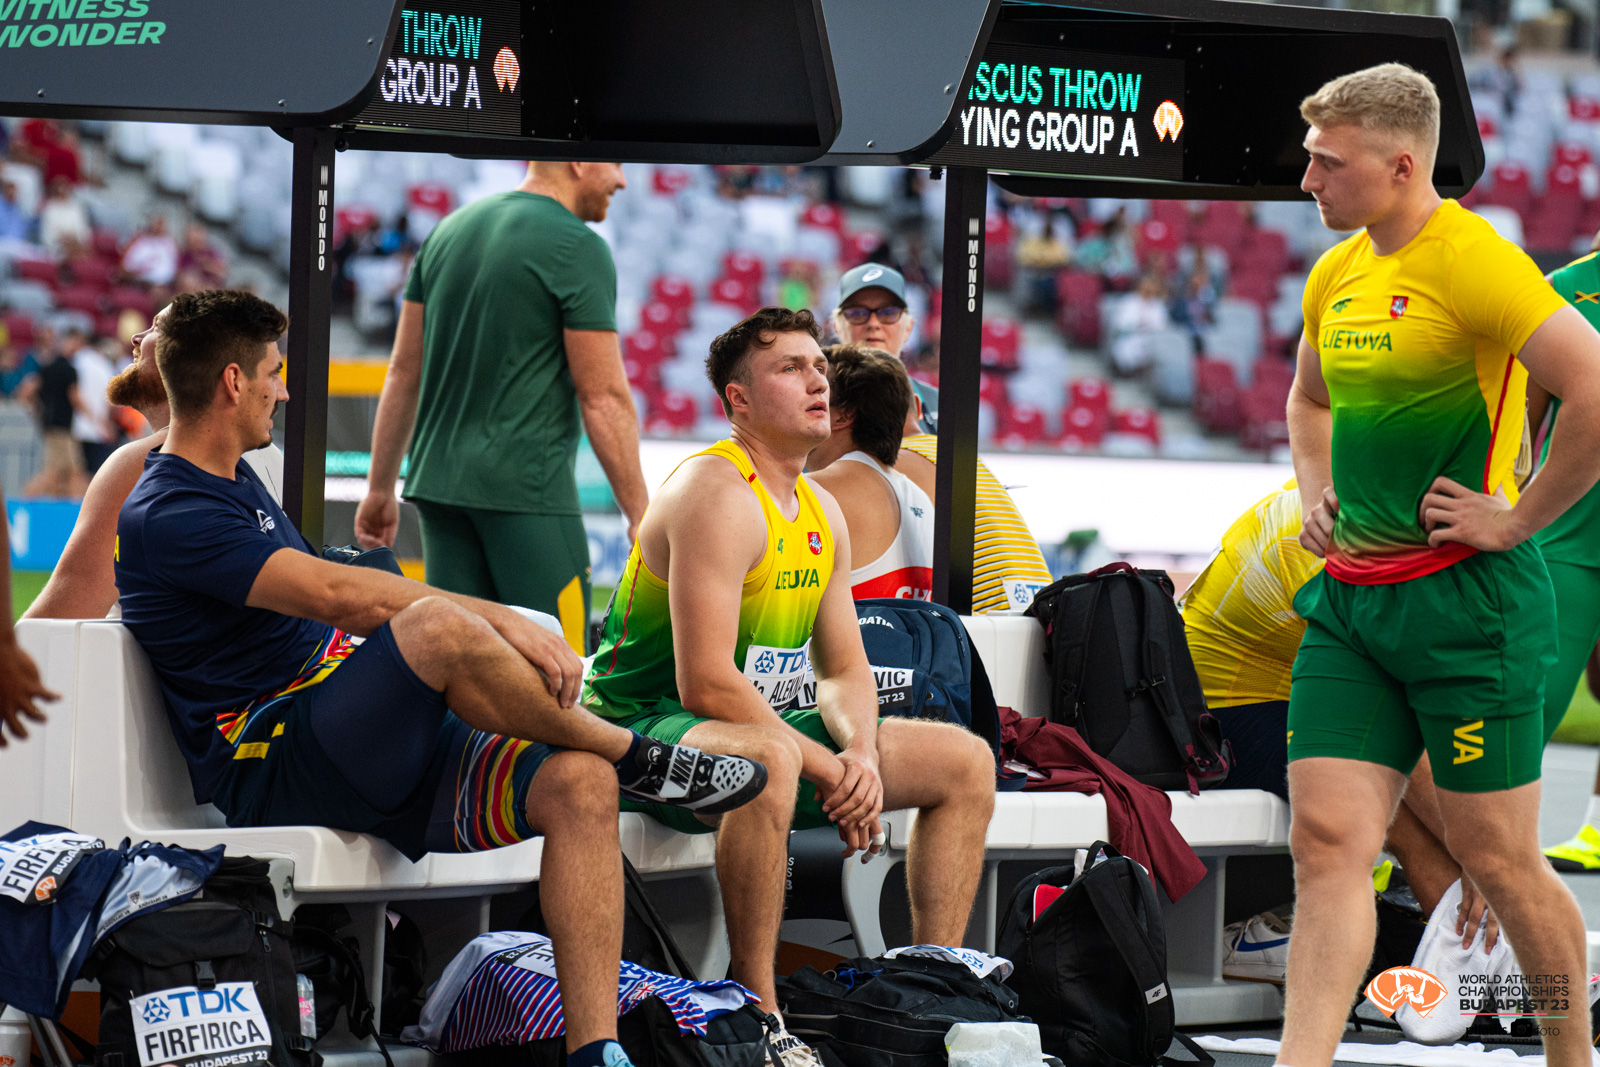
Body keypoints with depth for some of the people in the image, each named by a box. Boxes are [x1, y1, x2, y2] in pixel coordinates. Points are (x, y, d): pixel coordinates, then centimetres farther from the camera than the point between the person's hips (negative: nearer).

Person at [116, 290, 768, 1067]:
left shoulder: (234, 481, 22)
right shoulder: (167, 518, -11)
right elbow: (337, 596, -21)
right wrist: (500, 622, -22)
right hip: (270, 765, -9)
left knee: (581, 784, -15)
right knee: (439, 627, -35)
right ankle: (637, 759, -11)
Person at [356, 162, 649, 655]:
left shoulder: (449, 231, 14)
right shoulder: (579, 249, -9)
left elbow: (403, 372, 16)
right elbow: (603, 397, -11)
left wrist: (380, 489, 20)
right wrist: (640, 515, -6)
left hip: (438, 483, 7)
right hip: (528, 485, -7)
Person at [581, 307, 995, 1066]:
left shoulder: (821, 513, 11)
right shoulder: (718, 495, -19)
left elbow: (844, 670, 13)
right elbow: (706, 686, -26)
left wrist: (862, 754, -10)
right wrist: (829, 774, -22)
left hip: (760, 727, 10)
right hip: (646, 732, -10)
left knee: (966, 762, 6)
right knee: (768, 758, -43)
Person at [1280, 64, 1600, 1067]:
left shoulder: (1474, 262, -14)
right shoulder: (1334, 277, 12)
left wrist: (1518, 519, -17)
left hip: (1466, 599, -7)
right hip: (1349, 598, 7)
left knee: (1496, 857, 2)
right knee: (1326, 840, -3)